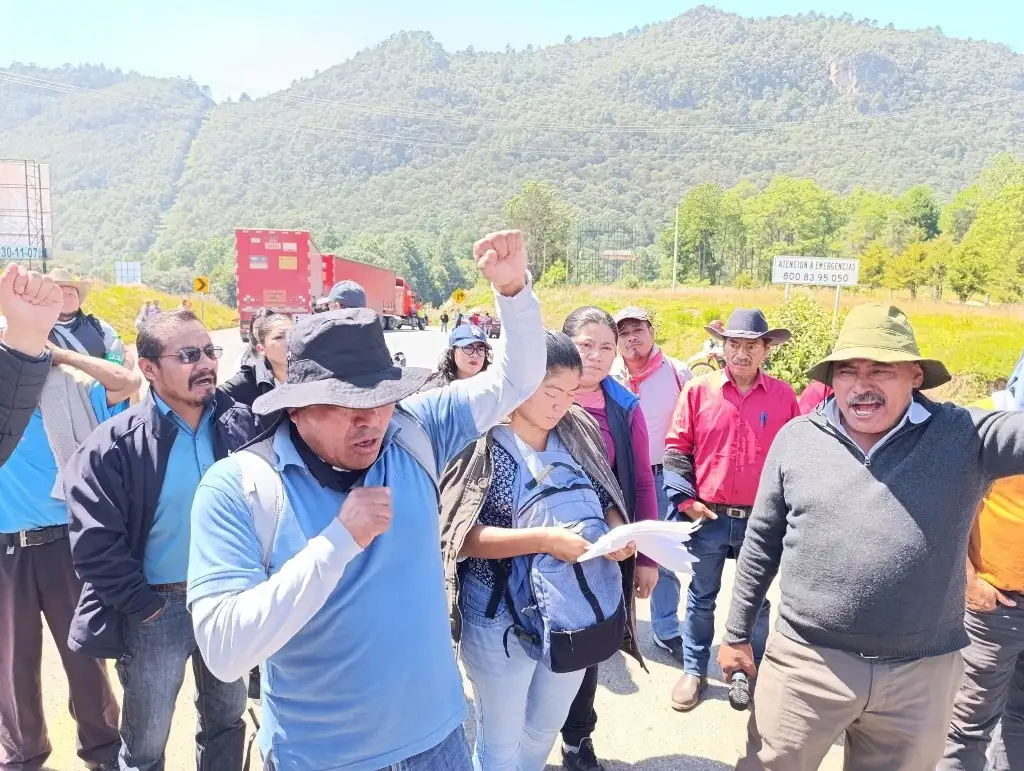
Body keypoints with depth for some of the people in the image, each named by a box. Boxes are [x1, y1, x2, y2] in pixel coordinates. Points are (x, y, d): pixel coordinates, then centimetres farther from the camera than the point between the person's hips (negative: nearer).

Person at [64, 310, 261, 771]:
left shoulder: (240, 425, -4)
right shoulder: (114, 445, -15)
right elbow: (95, 543, -14)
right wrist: (145, 606, -12)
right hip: (157, 606, -3)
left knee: (227, 719, 22)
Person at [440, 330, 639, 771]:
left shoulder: (580, 433, -1)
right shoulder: (482, 442, -16)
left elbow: (606, 500, 9)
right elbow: (460, 534, -21)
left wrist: (619, 533, -13)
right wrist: (544, 539, -28)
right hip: (504, 619, -5)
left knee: (547, 727, 26)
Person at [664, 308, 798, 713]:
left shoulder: (783, 395, -2)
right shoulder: (698, 390, -5)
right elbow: (677, 448, 0)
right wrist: (685, 499, -7)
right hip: (709, 518, 0)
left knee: (757, 600, 17)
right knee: (701, 598, 13)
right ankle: (694, 670, 30)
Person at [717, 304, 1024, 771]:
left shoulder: (962, 435, -3)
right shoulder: (796, 438, -1)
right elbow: (761, 544, 5)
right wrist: (738, 635, 8)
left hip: (922, 675, 0)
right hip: (806, 663, 0)